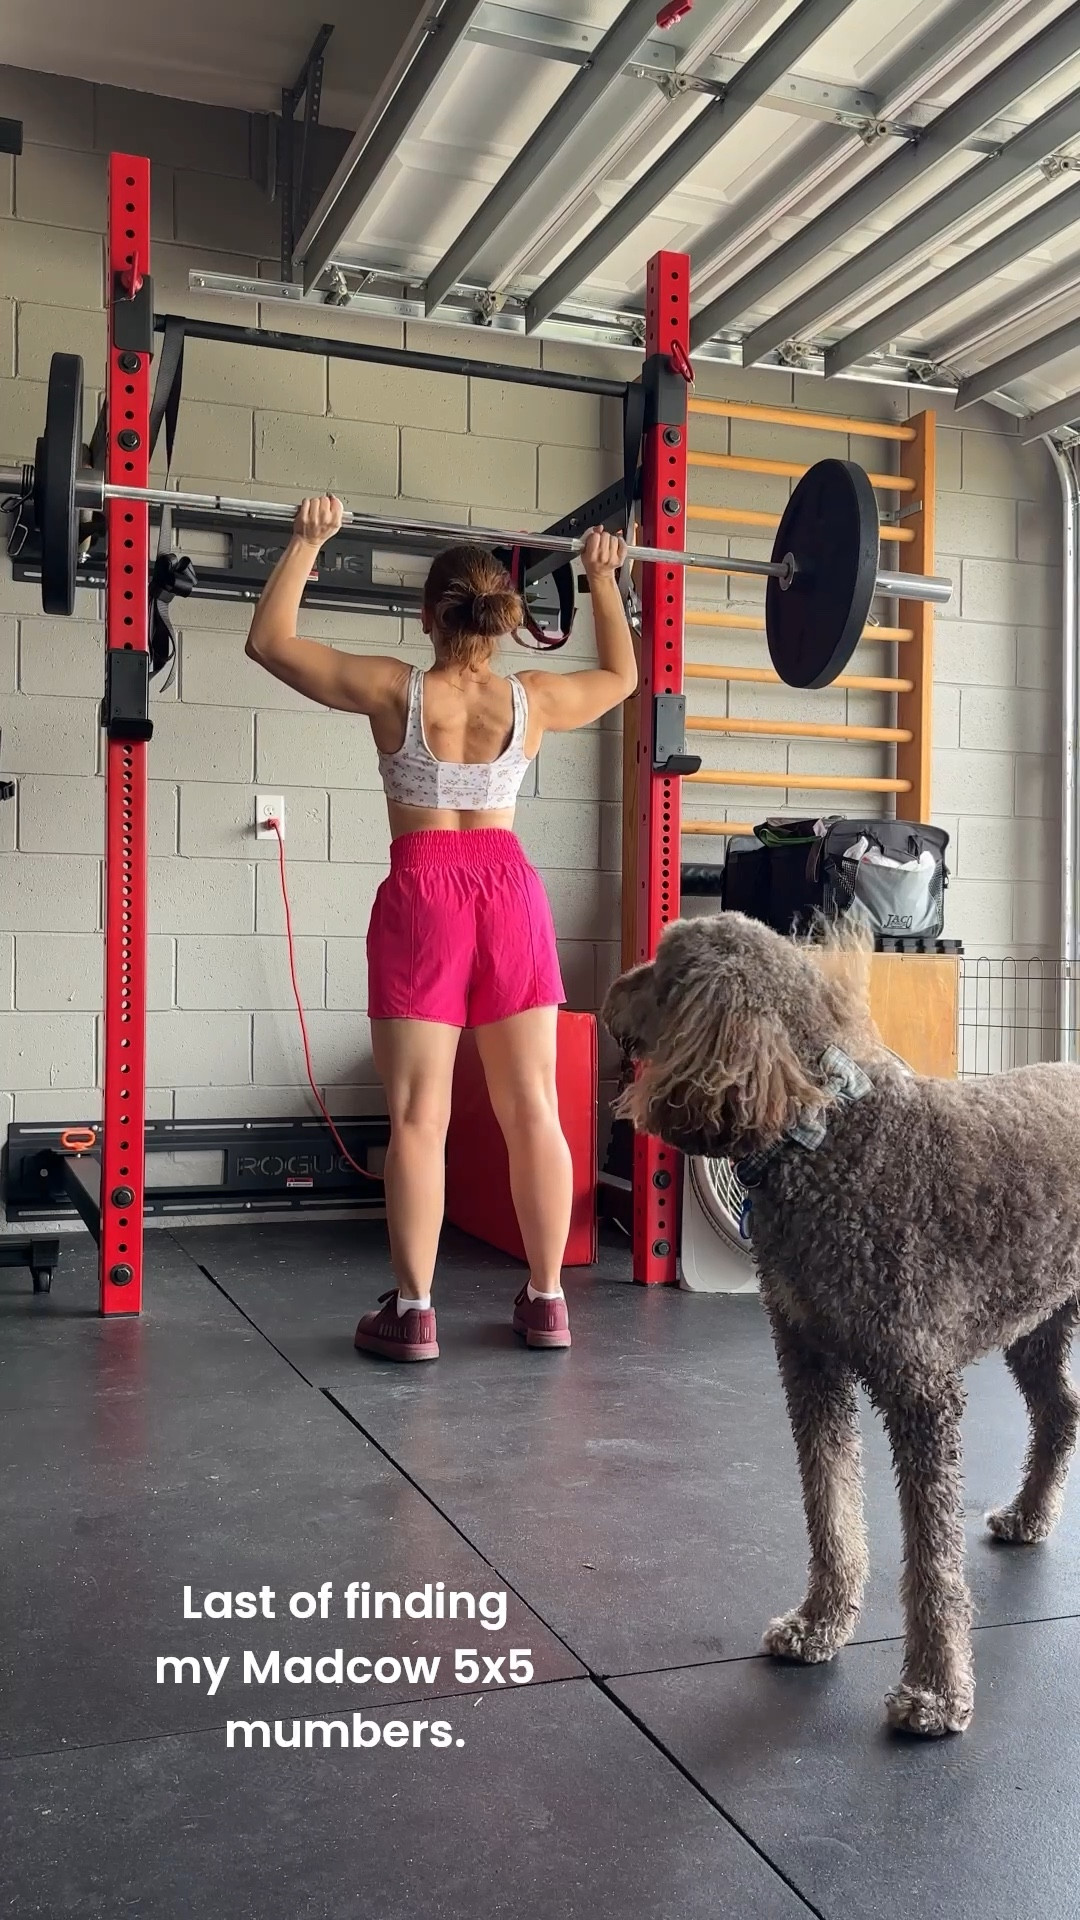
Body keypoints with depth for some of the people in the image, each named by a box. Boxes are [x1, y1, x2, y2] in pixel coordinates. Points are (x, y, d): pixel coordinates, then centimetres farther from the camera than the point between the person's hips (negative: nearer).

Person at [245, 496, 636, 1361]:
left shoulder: (393, 689, -5)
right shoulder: (534, 700, 1)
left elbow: (270, 641, 5)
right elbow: (622, 677, 23)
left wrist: (307, 541, 11)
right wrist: (605, 579, 28)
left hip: (423, 898, -2)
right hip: (510, 891, 2)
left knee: (420, 1114, 0)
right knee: (533, 1108, 7)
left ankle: (413, 1311, 2)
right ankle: (548, 1300, 15)